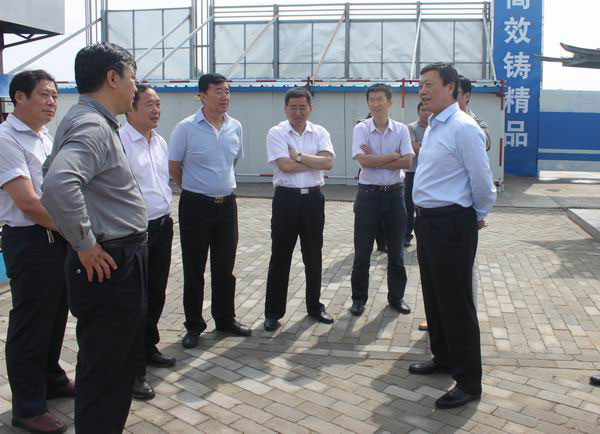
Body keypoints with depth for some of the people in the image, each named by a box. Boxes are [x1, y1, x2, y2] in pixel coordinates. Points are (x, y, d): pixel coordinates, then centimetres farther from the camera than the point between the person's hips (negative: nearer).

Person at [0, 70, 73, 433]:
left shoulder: (45, 137, 12)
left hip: (60, 238, 8)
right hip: (29, 242, -8)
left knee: (55, 317, 20)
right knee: (30, 325, 3)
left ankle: (52, 380, 39)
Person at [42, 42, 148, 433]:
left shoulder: (96, 122, 13)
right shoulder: (93, 126, -19)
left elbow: (56, 171, 28)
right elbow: (59, 184, -38)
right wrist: (85, 244, -24)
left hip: (122, 261, 10)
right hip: (109, 265, -10)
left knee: (121, 365, 23)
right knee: (105, 373, 2)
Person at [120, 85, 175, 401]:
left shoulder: (160, 142, 11)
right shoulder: (119, 141, -15)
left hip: (163, 226, 8)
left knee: (156, 293, 18)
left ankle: (148, 348, 37)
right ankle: (133, 369, 11)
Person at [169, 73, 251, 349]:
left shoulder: (235, 127, 4)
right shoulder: (186, 128, -10)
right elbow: (174, 167, -3)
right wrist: (196, 189, 6)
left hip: (227, 204, 4)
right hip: (196, 205, -4)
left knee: (225, 267, 13)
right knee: (194, 269, 6)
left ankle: (225, 319, 29)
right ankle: (194, 325, 20)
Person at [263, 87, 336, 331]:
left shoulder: (320, 133, 5)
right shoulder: (276, 133, -4)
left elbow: (329, 162, -10)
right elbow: (285, 165, -17)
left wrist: (299, 156, -15)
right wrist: (315, 162, -8)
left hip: (313, 199, 3)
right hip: (286, 199, -3)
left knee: (313, 256, 13)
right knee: (280, 256, 4)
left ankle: (314, 306, 28)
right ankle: (273, 312, 15)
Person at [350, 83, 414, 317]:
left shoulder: (401, 130, 1)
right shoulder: (361, 129, -4)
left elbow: (407, 162, -10)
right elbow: (364, 160, -17)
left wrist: (376, 161, -14)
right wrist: (393, 156, -11)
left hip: (394, 194, 2)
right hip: (368, 194, -2)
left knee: (395, 251, 12)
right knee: (362, 252, 5)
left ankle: (396, 296, 27)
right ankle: (359, 298, 19)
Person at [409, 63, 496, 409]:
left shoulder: (463, 128, -17)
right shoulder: (433, 127, 12)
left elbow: (482, 180, -14)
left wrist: (479, 215, 1)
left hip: (452, 225, -9)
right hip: (428, 221, 9)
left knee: (456, 302, -2)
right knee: (434, 296, 19)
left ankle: (469, 382, 11)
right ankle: (444, 358, 38)